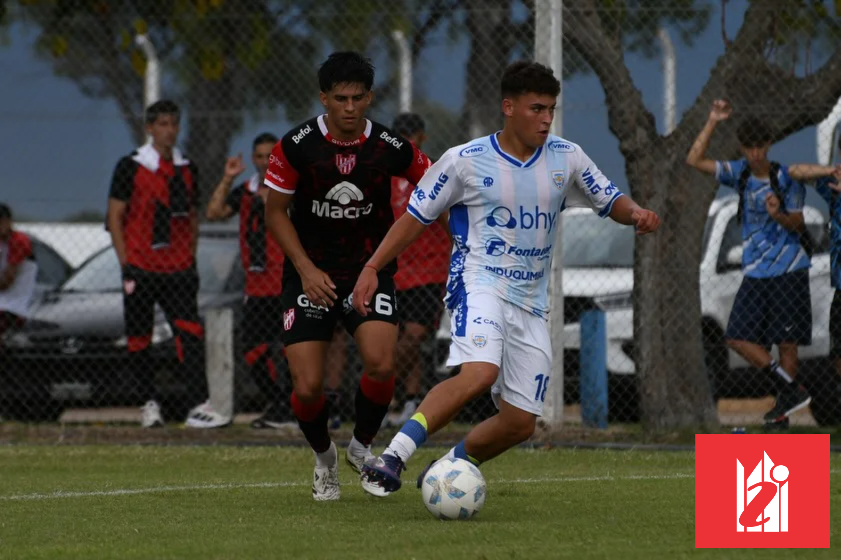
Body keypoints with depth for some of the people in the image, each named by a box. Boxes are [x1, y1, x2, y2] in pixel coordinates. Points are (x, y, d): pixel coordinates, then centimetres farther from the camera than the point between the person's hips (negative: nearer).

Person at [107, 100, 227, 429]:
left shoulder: (187, 169, 12)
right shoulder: (131, 167, -1)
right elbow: (115, 216, -2)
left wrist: (191, 259, 10)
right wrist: (126, 265, -7)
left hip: (178, 271, 2)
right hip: (141, 268, -2)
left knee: (191, 334, -11)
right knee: (139, 340, 3)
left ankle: (199, 406, -17)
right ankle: (151, 402, 18)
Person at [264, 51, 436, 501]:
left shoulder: (392, 149, -9)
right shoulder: (296, 146, -11)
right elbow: (275, 212, -2)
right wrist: (307, 271, -13)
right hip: (311, 274, 0)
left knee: (381, 365, -24)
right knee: (308, 388, -9)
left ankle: (362, 447, 5)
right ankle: (324, 459, 23)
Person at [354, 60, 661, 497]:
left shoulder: (566, 158, 7)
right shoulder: (465, 160, -4)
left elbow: (610, 201, 16)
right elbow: (416, 217, 3)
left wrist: (636, 213, -8)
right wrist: (371, 268, -4)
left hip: (531, 304, 6)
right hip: (479, 284, -5)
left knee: (520, 423, 2)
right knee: (480, 372, -34)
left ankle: (449, 468, 26)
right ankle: (394, 456, -32)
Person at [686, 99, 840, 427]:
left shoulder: (786, 178, -8)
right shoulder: (740, 173, 4)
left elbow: (798, 223, -1)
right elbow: (695, 160, 0)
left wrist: (778, 215, -22)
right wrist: (712, 122, -6)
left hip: (788, 270, -5)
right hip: (755, 274, 5)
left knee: (786, 342, -4)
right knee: (738, 338, -4)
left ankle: (784, 407, 7)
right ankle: (792, 391, -1)